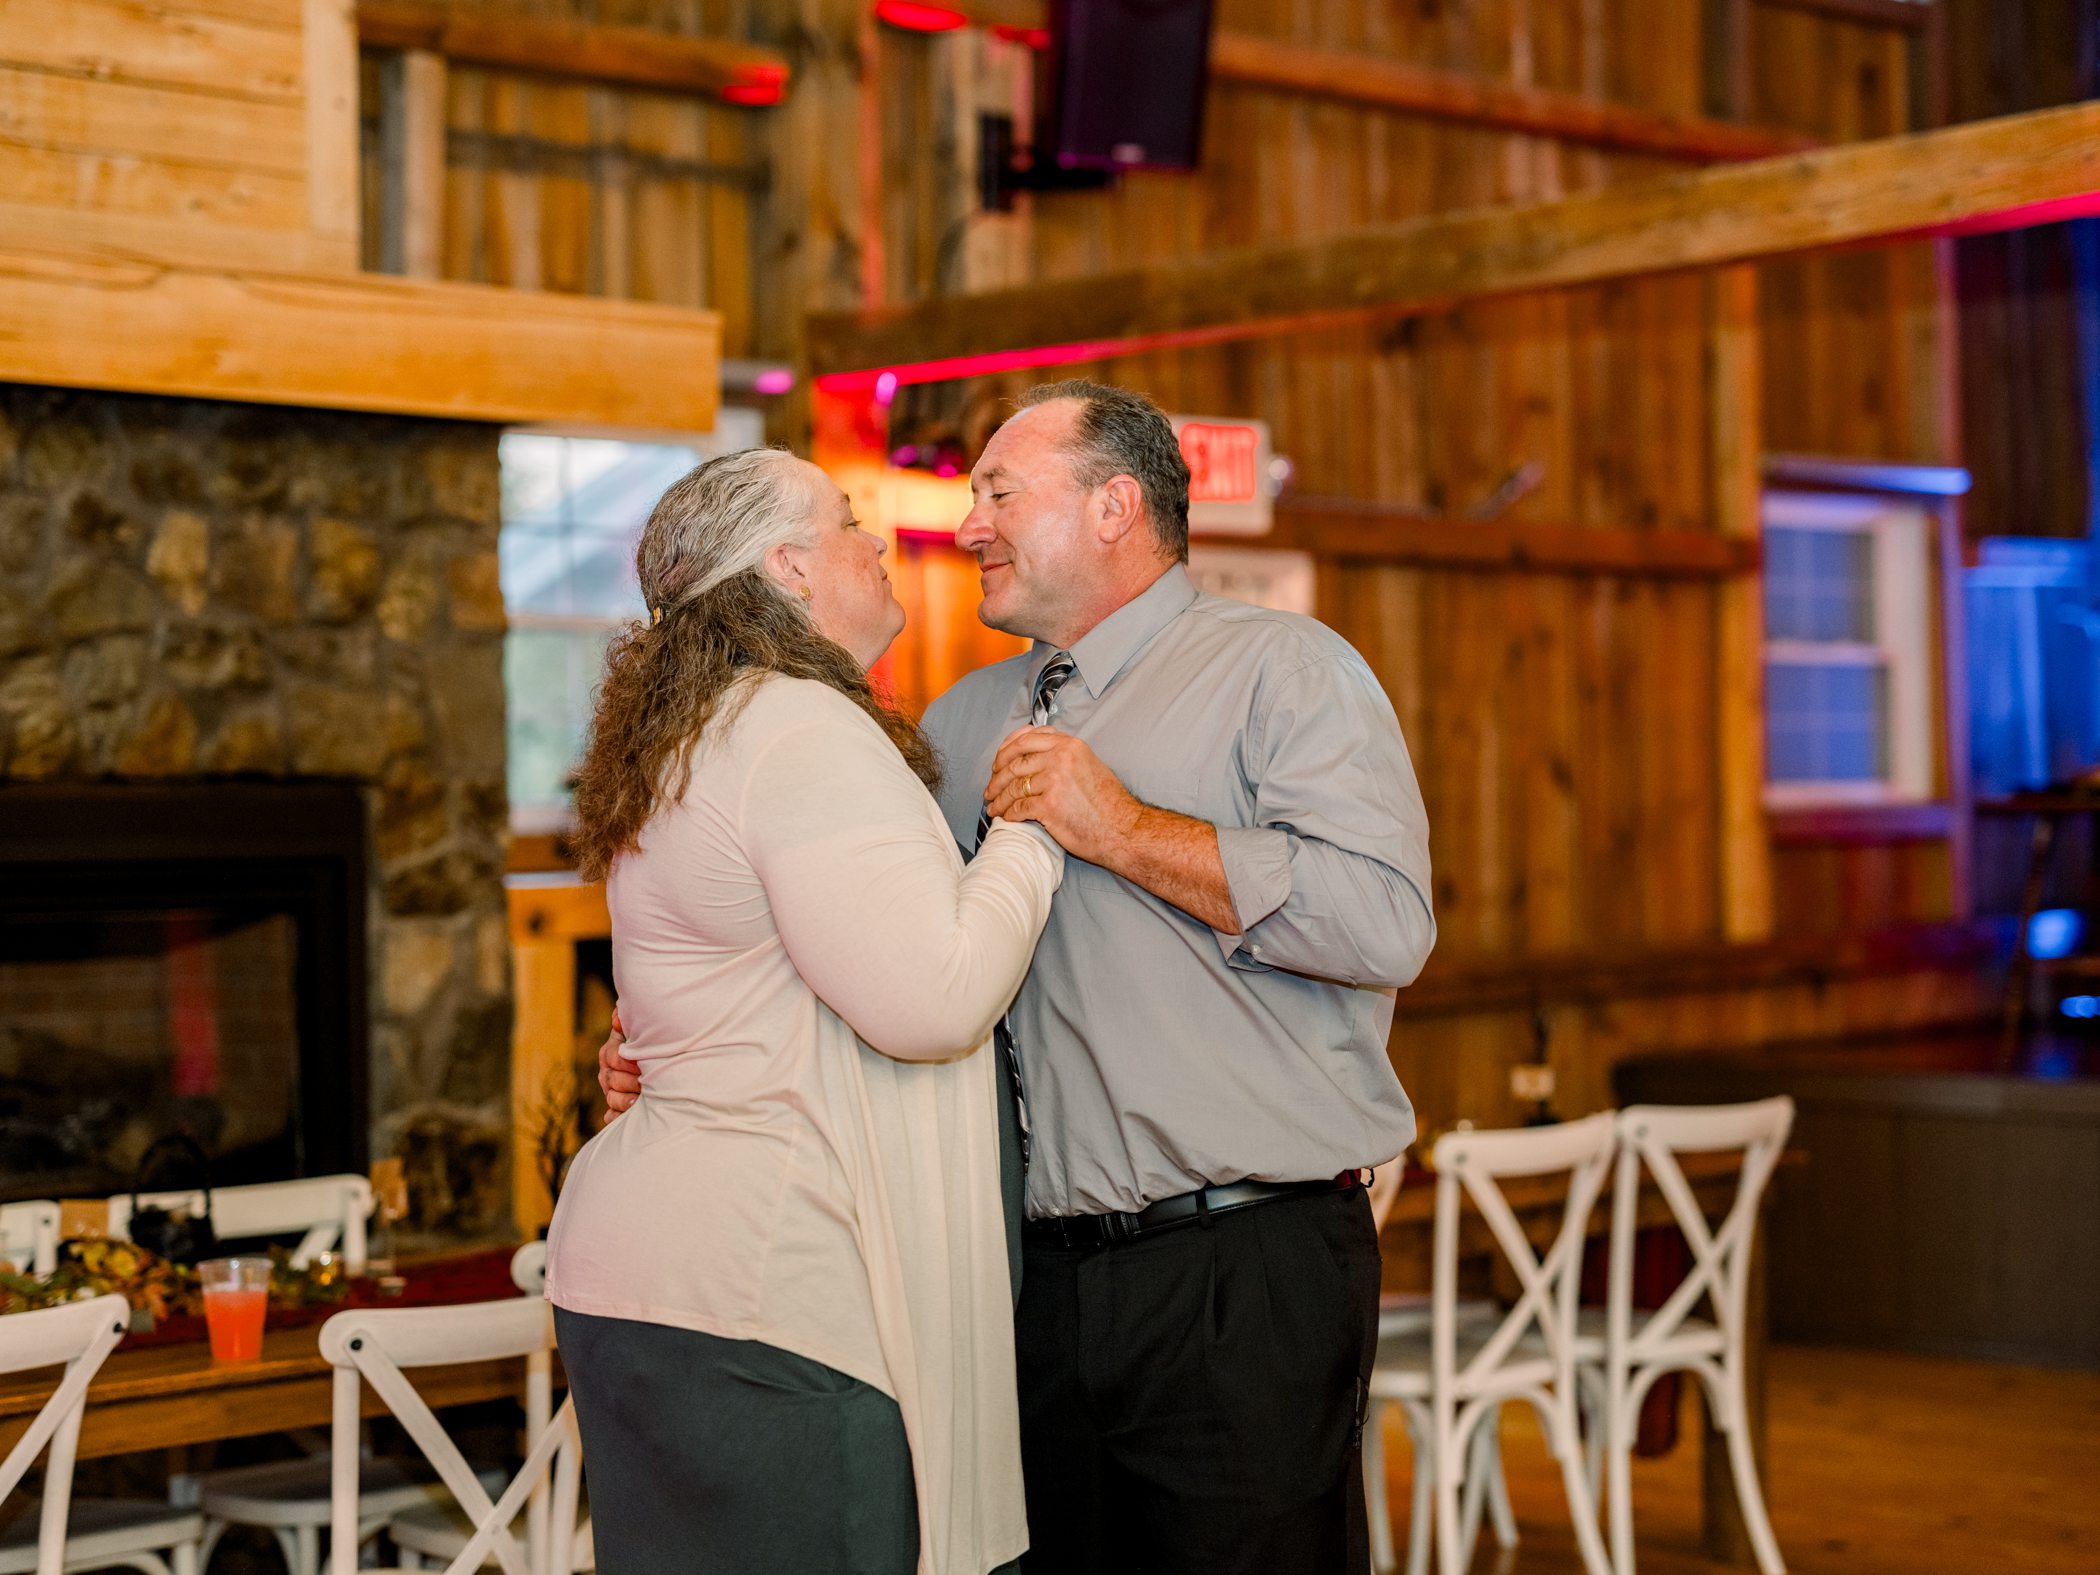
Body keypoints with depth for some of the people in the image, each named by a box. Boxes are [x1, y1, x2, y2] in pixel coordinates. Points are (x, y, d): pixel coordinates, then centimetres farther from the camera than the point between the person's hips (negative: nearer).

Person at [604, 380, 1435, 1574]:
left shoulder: (1281, 670, -2)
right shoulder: (966, 722, 19)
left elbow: (1385, 922, -18)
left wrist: (1124, 830, -14)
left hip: (1247, 1284, -6)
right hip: (1032, 1281, 6)